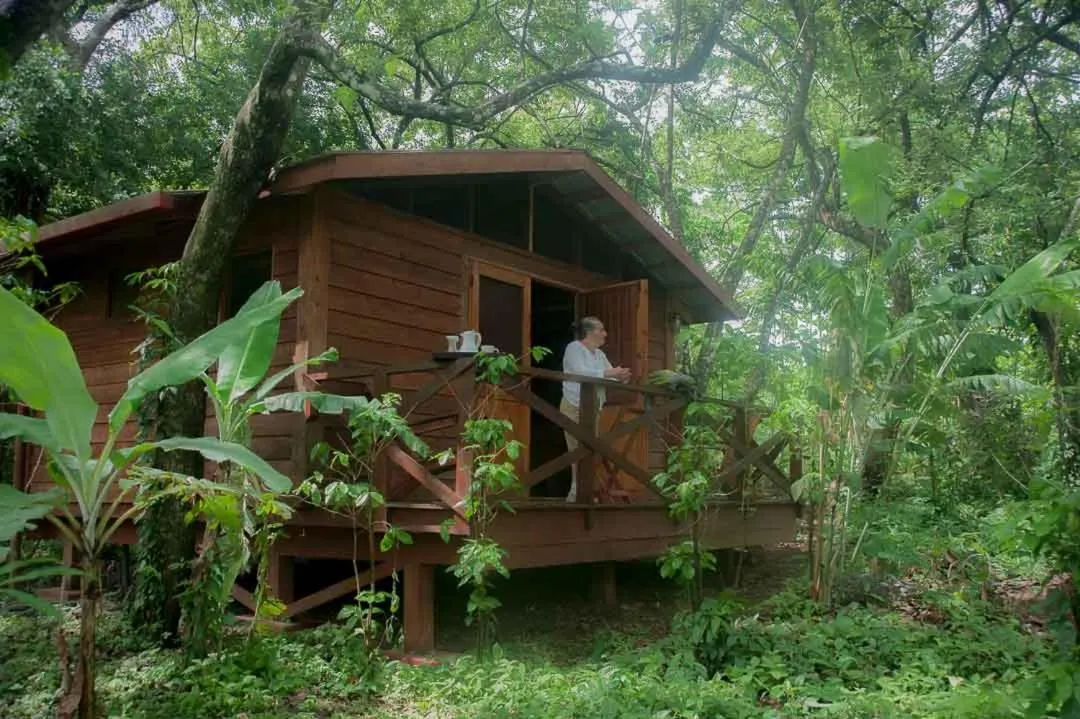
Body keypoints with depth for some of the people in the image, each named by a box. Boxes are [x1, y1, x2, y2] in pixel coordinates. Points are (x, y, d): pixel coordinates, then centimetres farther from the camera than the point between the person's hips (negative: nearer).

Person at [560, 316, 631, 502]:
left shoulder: (600, 354, 17)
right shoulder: (574, 348, -7)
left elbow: (610, 378, 13)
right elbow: (579, 373, -23)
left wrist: (621, 378, -11)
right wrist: (608, 373, -24)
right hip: (574, 407, -8)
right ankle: (576, 492, -11)